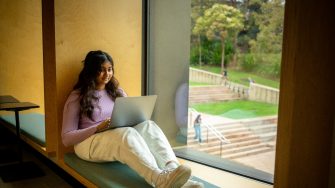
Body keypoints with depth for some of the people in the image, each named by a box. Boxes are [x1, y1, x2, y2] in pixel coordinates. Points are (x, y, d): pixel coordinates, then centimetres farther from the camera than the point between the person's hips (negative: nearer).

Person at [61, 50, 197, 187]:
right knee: (127, 133, -37)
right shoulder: (77, 97, 1)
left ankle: (172, 169, -54)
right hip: (89, 142, -4)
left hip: (119, 137, 5)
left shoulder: (116, 91, 17)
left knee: (148, 126, -28)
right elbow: (66, 139, -4)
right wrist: (98, 128, -17)